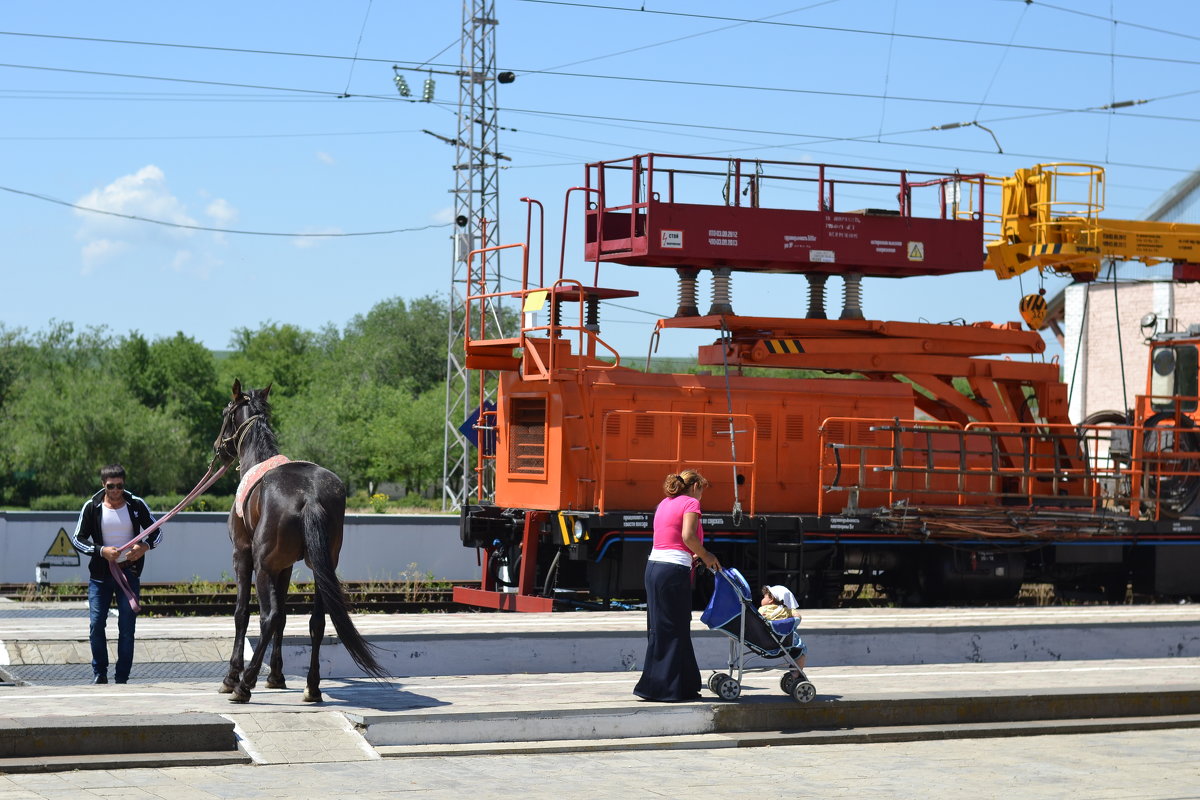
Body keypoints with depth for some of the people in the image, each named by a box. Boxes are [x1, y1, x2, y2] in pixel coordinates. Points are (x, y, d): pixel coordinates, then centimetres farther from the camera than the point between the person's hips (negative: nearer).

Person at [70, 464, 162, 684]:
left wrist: (145, 546, -14)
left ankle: (121, 678, 5)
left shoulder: (137, 505, -1)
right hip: (100, 574, 0)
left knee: (127, 628, -3)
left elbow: (156, 532, 8)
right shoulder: (92, 507, -2)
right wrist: (101, 551, -16)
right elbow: (77, 539, 0)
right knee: (96, 625, -4)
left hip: (129, 572, 0)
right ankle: (99, 673, 13)